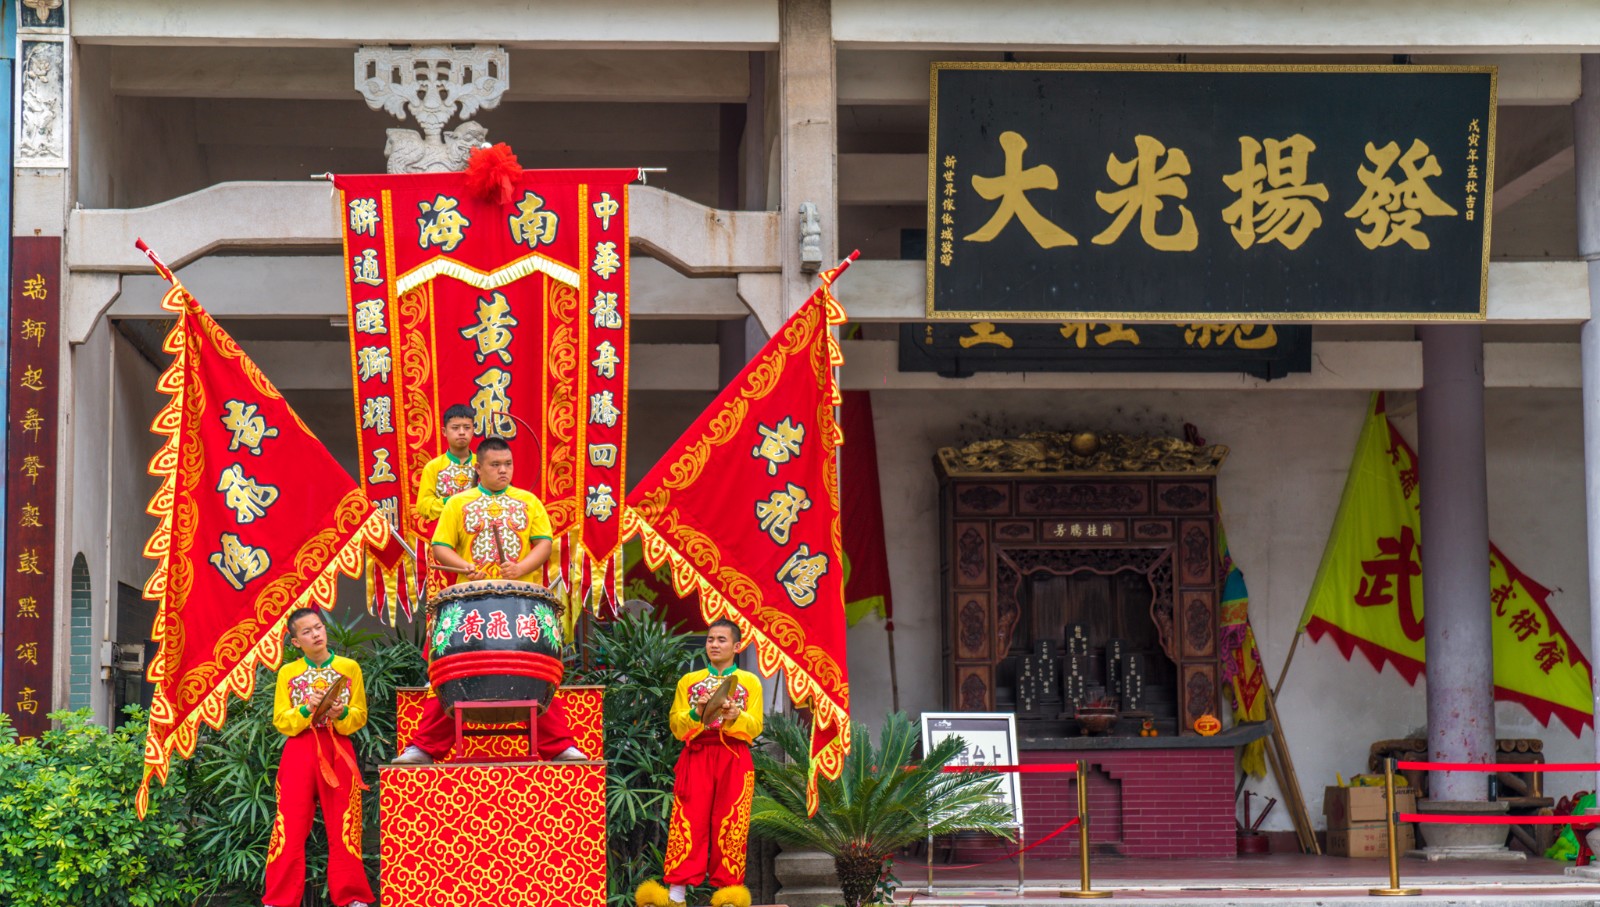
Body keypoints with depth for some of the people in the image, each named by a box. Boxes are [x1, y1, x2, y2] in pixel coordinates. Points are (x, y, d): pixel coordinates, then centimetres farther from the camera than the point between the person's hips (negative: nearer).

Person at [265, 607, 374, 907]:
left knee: (344, 826, -3)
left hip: (338, 751, 0)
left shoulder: (349, 667, 7)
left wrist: (342, 714, -16)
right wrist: (307, 709, -15)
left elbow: (360, 716, 4)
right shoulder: (287, 672, 8)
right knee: (290, 827, -4)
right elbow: (281, 721, 3)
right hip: (299, 752, 0)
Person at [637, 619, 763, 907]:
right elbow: (676, 726, 7)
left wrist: (735, 716, -19)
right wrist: (696, 713, -13)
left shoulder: (750, 682, 11)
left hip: (734, 760, -1)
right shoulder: (689, 681, 15)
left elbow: (755, 727, 1)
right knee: (688, 822, -7)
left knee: (731, 824, -5)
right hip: (696, 757, 1)